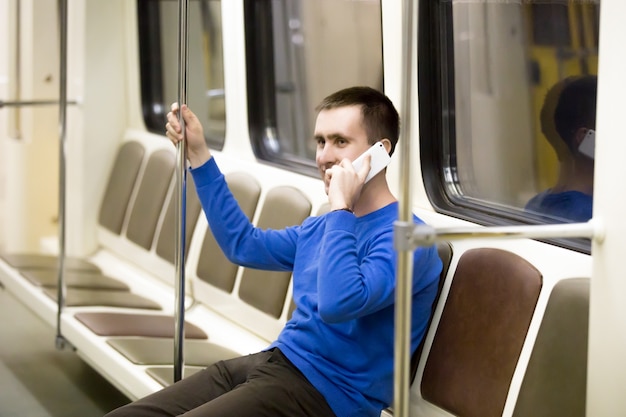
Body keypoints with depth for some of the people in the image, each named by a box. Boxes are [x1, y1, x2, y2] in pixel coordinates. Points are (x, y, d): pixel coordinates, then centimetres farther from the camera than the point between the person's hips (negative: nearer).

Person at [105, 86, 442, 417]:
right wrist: (199, 156, 25)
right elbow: (243, 245, 29)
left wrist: (340, 207, -22)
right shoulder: (323, 227, 16)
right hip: (273, 361, 9)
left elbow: (337, 304, -30)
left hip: (325, 389, -9)